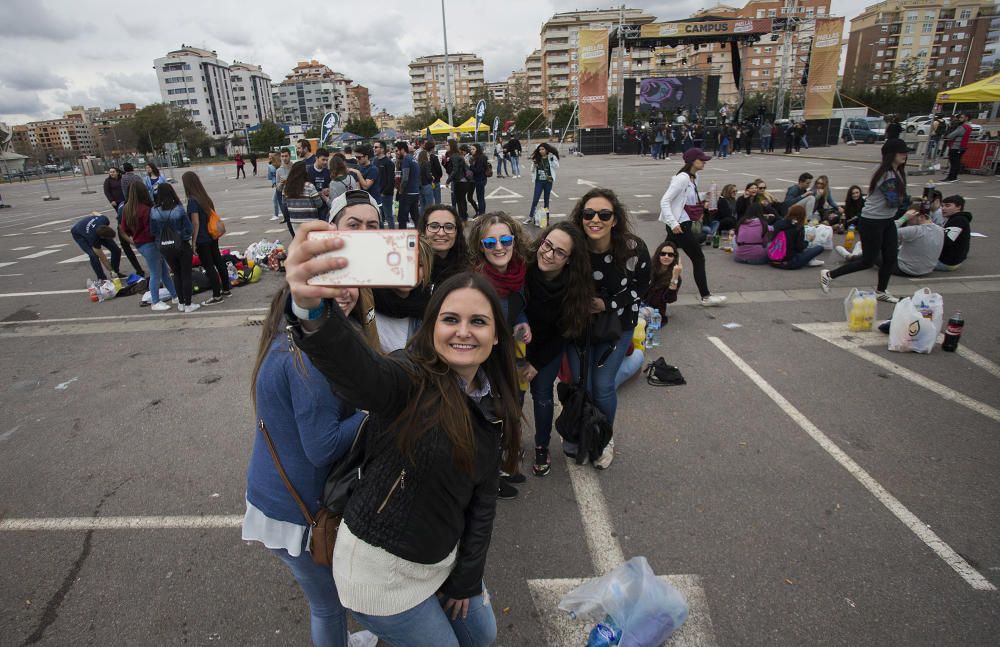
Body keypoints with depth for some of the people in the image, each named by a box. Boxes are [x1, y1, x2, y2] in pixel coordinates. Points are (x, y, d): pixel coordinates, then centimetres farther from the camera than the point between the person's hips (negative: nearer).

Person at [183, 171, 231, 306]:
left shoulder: (192, 201, -18)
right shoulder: (205, 197, 4)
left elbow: (196, 223, -20)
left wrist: (193, 242, -14)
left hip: (202, 240, -8)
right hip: (212, 236, 8)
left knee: (209, 267, 1)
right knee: (219, 261, 15)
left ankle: (217, 296, 8)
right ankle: (226, 289, 25)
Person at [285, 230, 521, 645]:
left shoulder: (493, 406, -3)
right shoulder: (413, 379, -25)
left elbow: (483, 498, 4)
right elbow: (357, 371, -49)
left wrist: (468, 578, 6)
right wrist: (312, 311, -68)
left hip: (443, 559, 7)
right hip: (380, 570, -7)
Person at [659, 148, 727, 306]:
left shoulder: (693, 178, 11)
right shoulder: (682, 178, -17)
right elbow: (664, 201, -22)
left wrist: (702, 204, 8)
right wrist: (673, 223, -26)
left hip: (684, 223, 9)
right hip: (679, 226, -9)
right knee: (698, 258, -2)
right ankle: (706, 297, 8)